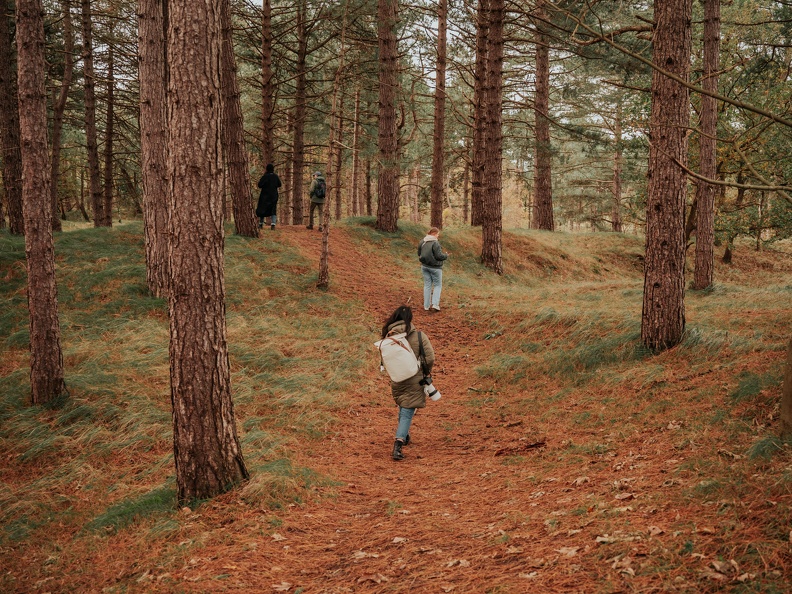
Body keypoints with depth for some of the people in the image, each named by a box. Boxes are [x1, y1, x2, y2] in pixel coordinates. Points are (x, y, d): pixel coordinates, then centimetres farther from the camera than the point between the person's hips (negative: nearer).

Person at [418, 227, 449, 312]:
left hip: (424, 266, 6)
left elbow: (419, 254, 11)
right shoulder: (435, 243, -19)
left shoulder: (422, 242, 3)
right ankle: (435, 304, -4)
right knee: (437, 285, 7)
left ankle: (426, 306, 13)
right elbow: (439, 256, -20)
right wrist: (446, 255, -1)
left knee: (427, 285, 12)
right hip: (435, 267, -6)